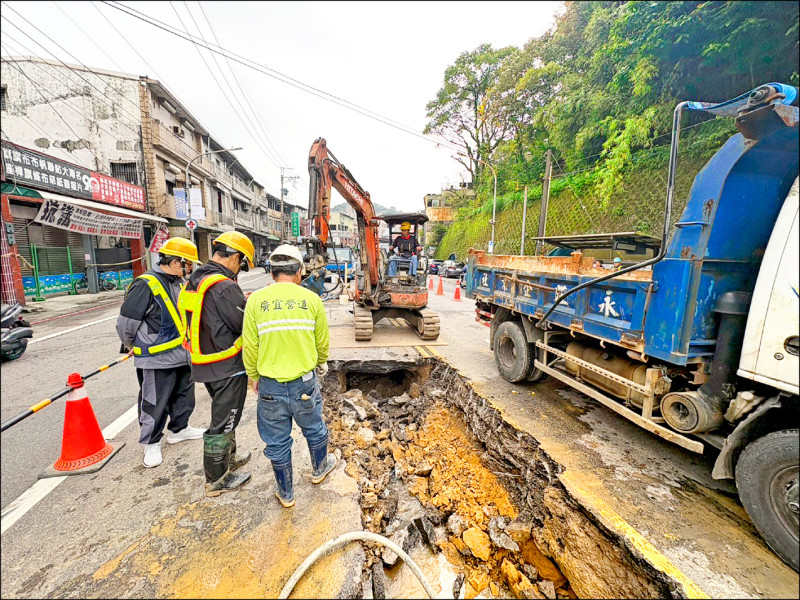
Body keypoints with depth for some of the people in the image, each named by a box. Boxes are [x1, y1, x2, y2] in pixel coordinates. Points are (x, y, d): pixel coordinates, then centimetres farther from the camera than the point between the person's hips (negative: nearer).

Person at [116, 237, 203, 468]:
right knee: (154, 404, 6)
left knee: (184, 396, 21)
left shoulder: (178, 283, 9)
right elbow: (126, 323, -14)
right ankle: (151, 443, 25)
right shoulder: (146, 285, -18)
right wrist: (133, 346, 2)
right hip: (157, 359, -8)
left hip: (182, 355, 8)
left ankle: (178, 429, 40)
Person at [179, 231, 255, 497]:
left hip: (204, 365, 9)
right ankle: (217, 480, 26)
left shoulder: (193, 283, 7)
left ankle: (228, 459, 45)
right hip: (228, 367, -9)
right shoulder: (224, 287, -24)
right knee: (222, 423, 7)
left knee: (223, 415, 26)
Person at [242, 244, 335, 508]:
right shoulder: (311, 298, -8)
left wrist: (254, 375, 13)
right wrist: (321, 364, 21)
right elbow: (322, 341, 1)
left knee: (277, 442, 19)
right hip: (305, 381, 0)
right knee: (314, 429, 26)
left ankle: (286, 493, 39)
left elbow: (250, 346, -4)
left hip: (270, 385, 0)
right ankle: (319, 469, 50)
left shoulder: (256, 300, -8)